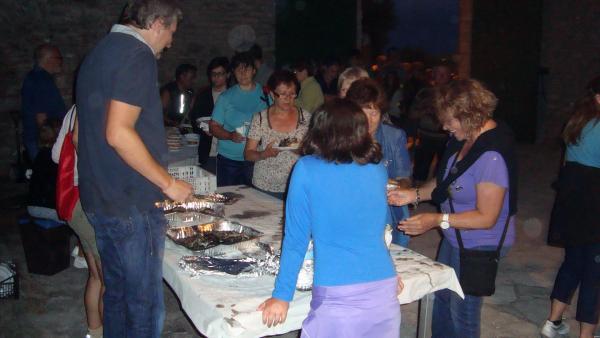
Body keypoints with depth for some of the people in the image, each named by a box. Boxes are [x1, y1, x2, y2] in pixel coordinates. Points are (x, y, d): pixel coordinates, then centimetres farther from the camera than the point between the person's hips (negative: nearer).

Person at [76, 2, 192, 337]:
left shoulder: (100, 52, 15)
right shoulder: (137, 55, -14)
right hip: (133, 205, -10)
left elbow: (81, 133, 20)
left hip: (99, 199, 10)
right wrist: (168, 183, -16)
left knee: (117, 294, 20)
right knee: (145, 308, 1)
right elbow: (118, 133, -24)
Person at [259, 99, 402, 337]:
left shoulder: (306, 170, -6)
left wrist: (281, 297, 6)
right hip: (384, 290, 4)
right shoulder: (377, 168, 6)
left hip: (336, 298, -4)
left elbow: (296, 239, -3)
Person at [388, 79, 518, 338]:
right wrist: (414, 195, -3)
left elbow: (486, 217, -26)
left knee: (462, 312, 11)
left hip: (479, 244, -8)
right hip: (455, 237, 8)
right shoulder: (464, 137, -4)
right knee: (442, 299, 22)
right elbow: (447, 180, 9)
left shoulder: (492, 156, -30)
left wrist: (438, 220, -28)